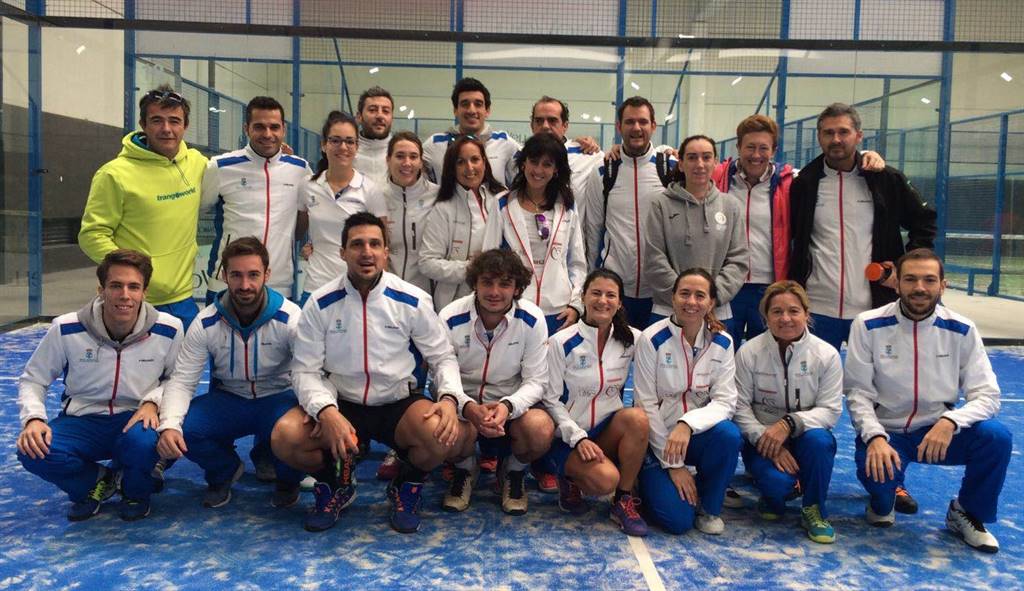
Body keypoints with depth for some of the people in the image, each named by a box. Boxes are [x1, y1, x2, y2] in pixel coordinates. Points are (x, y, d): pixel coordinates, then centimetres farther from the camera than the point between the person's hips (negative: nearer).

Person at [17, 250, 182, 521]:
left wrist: (152, 402, -16)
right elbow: (32, 379, 2)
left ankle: (135, 492, 2)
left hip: (136, 419, -1)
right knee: (33, 451, -28)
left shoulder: (168, 330, -12)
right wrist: (33, 419, -17)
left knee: (143, 443, -37)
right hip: (81, 420, 2)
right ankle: (98, 482, 5)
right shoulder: (66, 330, -11)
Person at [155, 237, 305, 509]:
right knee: (182, 430, -25)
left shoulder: (290, 318, -17)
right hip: (227, 400, 3)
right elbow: (182, 381, -11)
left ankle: (287, 480, 5)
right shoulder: (206, 323, -10)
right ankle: (224, 471, 11)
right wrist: (169, 425, -31)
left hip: (278, 398, -2)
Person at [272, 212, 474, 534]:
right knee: (285, 437, -27)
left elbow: (442, 357, 1)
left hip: (397, 405, 0)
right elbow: (305, 370, -7)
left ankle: (407, 486, 7)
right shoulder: (320, 303, -7)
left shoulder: (413, 300, -6)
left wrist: (449, 398, -19)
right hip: (339, 403, 1)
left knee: (453, 434, -29)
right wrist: (326, 411, -26)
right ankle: (336, 484, 9)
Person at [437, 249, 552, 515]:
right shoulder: (450, 319, -14)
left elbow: (535, 381, -9)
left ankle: (513, 473, 7)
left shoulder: (532, 320, -12)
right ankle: (465, 470, 7)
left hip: (514, 403, 0)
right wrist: (468, 407, -32)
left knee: (541, 429, -32)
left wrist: (507, 406, -31)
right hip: (464, 401, 0)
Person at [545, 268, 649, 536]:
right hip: (569, 436, -4)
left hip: (609, 429, 4)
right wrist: (578, 438, -18)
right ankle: (570, 480, 5)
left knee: (637, 417, -30)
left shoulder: (631, 340, 1)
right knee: (605, 479, -31)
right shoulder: (560, 343, -8)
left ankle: (624, 501, -13)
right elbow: (551, 401, -9)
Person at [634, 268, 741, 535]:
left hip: (697, 433, 3)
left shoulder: (721, 342, -4)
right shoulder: (652, 339, -14)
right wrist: (673, 464, -14)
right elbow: (647, 404, -13)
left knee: (729, 435, -31)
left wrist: (688, 424, -31)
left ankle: (708, 507, -4)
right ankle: (656, 484, 16)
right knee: (678, 519, -19)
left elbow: (725, 401, -11)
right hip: (657, 436, -3)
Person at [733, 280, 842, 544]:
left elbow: (830, 410, -9)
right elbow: (740, 407, -8)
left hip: (804, 436, 1)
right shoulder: (749, 352, -7)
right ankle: (774, 494, 12)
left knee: (819, 439, -35)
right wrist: (766, 440, -21)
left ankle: (814, 511, -9)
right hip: (762, 438, -1)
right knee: (776, 481, -31)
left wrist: (789, 423, -25)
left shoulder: (826, 354, -6)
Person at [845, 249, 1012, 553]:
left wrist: (950, 422, -28)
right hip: (885, 431, -2)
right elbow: (858, 393, -10)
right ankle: (883, 502, 10)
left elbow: (986, 395, -7)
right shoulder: (868, 325, -10)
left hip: (938, 431, 2)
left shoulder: (961, 330, -5)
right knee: (876, 470, -34)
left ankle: (966, 513, 5)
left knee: (997, 436, -25)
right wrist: (874, 437, -27)